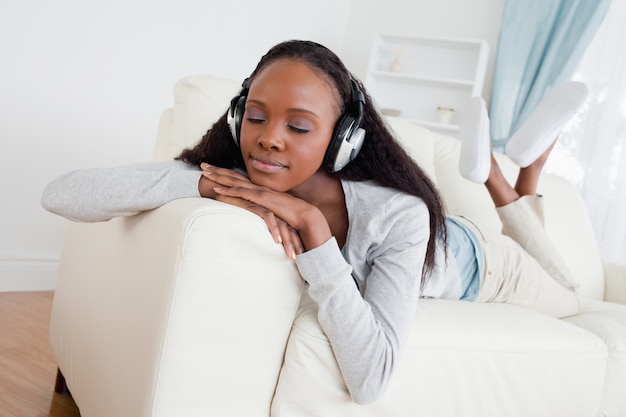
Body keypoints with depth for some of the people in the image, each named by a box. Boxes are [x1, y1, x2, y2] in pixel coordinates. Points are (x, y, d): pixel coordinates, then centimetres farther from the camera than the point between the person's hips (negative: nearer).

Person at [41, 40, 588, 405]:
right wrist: (206, 182, -51)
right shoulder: (237, 185, -34)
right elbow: (59, 194, -39)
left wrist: (314, 226, -54)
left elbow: (369, 380, -51)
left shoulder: (399, 216, -44)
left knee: (567, 301, 32)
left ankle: (511, 177, 40)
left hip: (472, 266, -3)